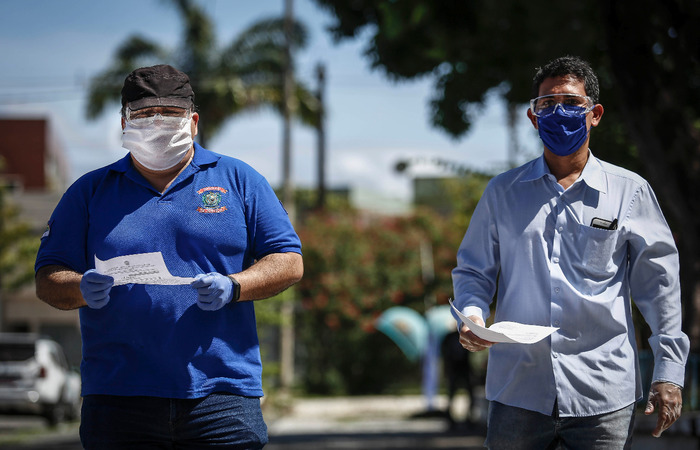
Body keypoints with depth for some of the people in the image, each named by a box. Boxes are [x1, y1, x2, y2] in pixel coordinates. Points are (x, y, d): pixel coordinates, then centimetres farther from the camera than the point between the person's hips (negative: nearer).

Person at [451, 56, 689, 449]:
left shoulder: (630, 191, 6)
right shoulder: (503, 192, 10)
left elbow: (659, 282, 8)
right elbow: (474, 270, 15)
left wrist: (669, 372, 3)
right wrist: (472, 316, -8)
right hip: (518, 392, 1)